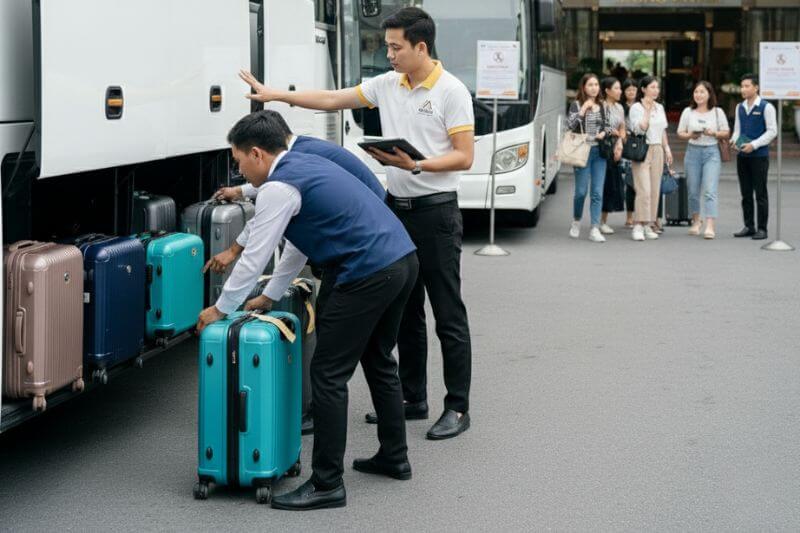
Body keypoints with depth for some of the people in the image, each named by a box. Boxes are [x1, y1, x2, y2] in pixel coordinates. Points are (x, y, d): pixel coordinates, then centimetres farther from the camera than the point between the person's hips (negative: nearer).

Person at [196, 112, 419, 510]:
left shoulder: (279, 186, -9)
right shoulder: (304, 166, 21)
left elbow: (254, 258, -5)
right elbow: (297, 243, 30)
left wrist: (220, 309, 8)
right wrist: (270, 296, 35)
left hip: (368, 275, -10)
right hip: (403, 260, 10)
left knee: (329, 373, -3)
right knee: (378, 360, 24)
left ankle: (327, 484, 0)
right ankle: (394, 457, 35)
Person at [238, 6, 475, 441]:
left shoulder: (451, 92, -11)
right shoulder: (387, 85, 8)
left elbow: (464, 157, -13)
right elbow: (332, 99, 12)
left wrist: (415, 164, -24)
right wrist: (276, 95, 6)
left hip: (435, 212, -7)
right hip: (396, 209, 7)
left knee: (448, 315, -2)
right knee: (404, 312, 13)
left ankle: (457, 408, 3)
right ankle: (412, 400, 23)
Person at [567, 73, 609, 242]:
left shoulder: (602, 106, 12)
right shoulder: (576, 105, -1)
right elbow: (570, 125, -14)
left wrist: (604, 133, 2)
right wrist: (583, 109, -18)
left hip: (599, 152, 4)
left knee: (598, 192, -2)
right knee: (581, 191, 0)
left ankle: (595, 229, -2)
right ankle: (576, 222, 24)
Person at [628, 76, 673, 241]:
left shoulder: (660, 108, 14)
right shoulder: (636, 108, -4)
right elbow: (640, 128, -14)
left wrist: (667, 148, 15)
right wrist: (647, 110, -11)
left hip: (657, 151, 6)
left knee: (655, 189, 3)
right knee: (644, 189, -14)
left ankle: (649, 225, 8)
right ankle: (639, 226, -13)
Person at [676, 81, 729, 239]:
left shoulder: (717, 112, 3)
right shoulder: (688, 112, 5)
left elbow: (726, 133, 5)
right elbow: (680, 133, 8)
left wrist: (713, 133, -13)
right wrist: (690, 135, -12)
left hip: (711, 151, -2)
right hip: (693, 151, 2)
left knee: (710, 190, -12)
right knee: (693, 190, 8)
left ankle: (710, 226, -17)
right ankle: (696, 221, 28)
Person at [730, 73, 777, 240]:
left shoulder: (766, 107, -6)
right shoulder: (740, 108, 12)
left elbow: (772, 131, -8)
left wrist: (753, 145, -15)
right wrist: (734, 140, -3)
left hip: (759, 156, -5)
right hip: (742, 156, 6)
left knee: (760, 194, -1)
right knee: (746, 193, 8)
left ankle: (762, 229, 4)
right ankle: (749, 227, 16)